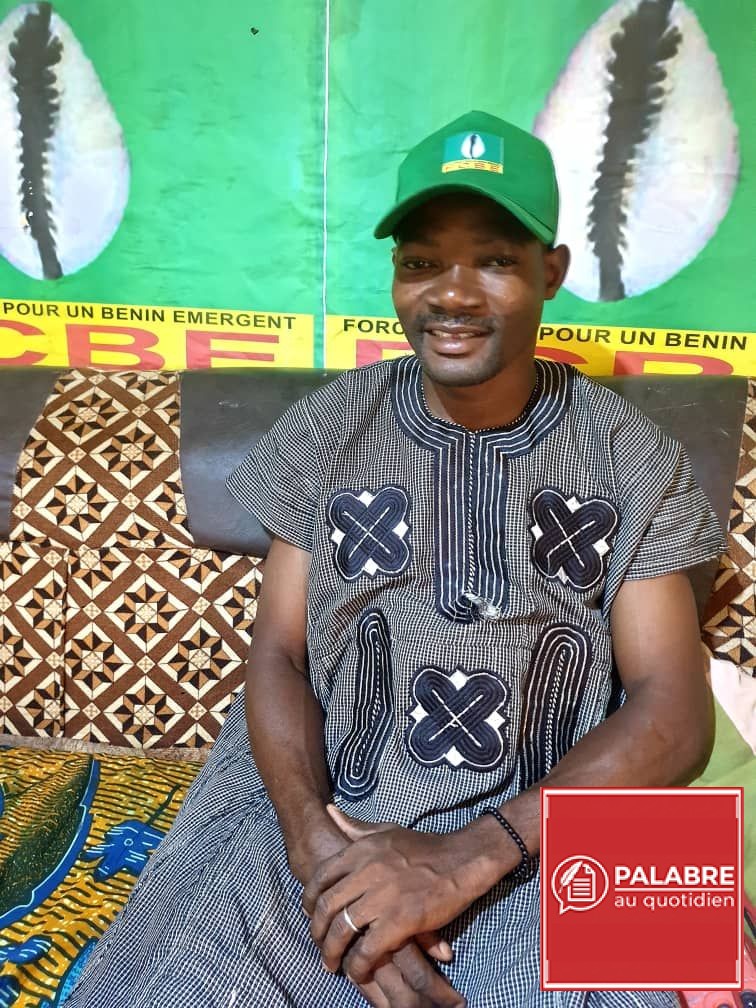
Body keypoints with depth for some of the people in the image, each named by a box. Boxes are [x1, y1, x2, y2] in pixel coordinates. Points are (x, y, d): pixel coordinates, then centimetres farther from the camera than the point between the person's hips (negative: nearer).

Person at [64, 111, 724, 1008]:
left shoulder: (633, 461, -1)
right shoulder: (327, 429, 2)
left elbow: (674, 716, -6)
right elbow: (278, 652, 1)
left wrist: (467, 856, -17)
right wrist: (314, 841, -17)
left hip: (541, 836, 0)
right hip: (322, 810, 1)